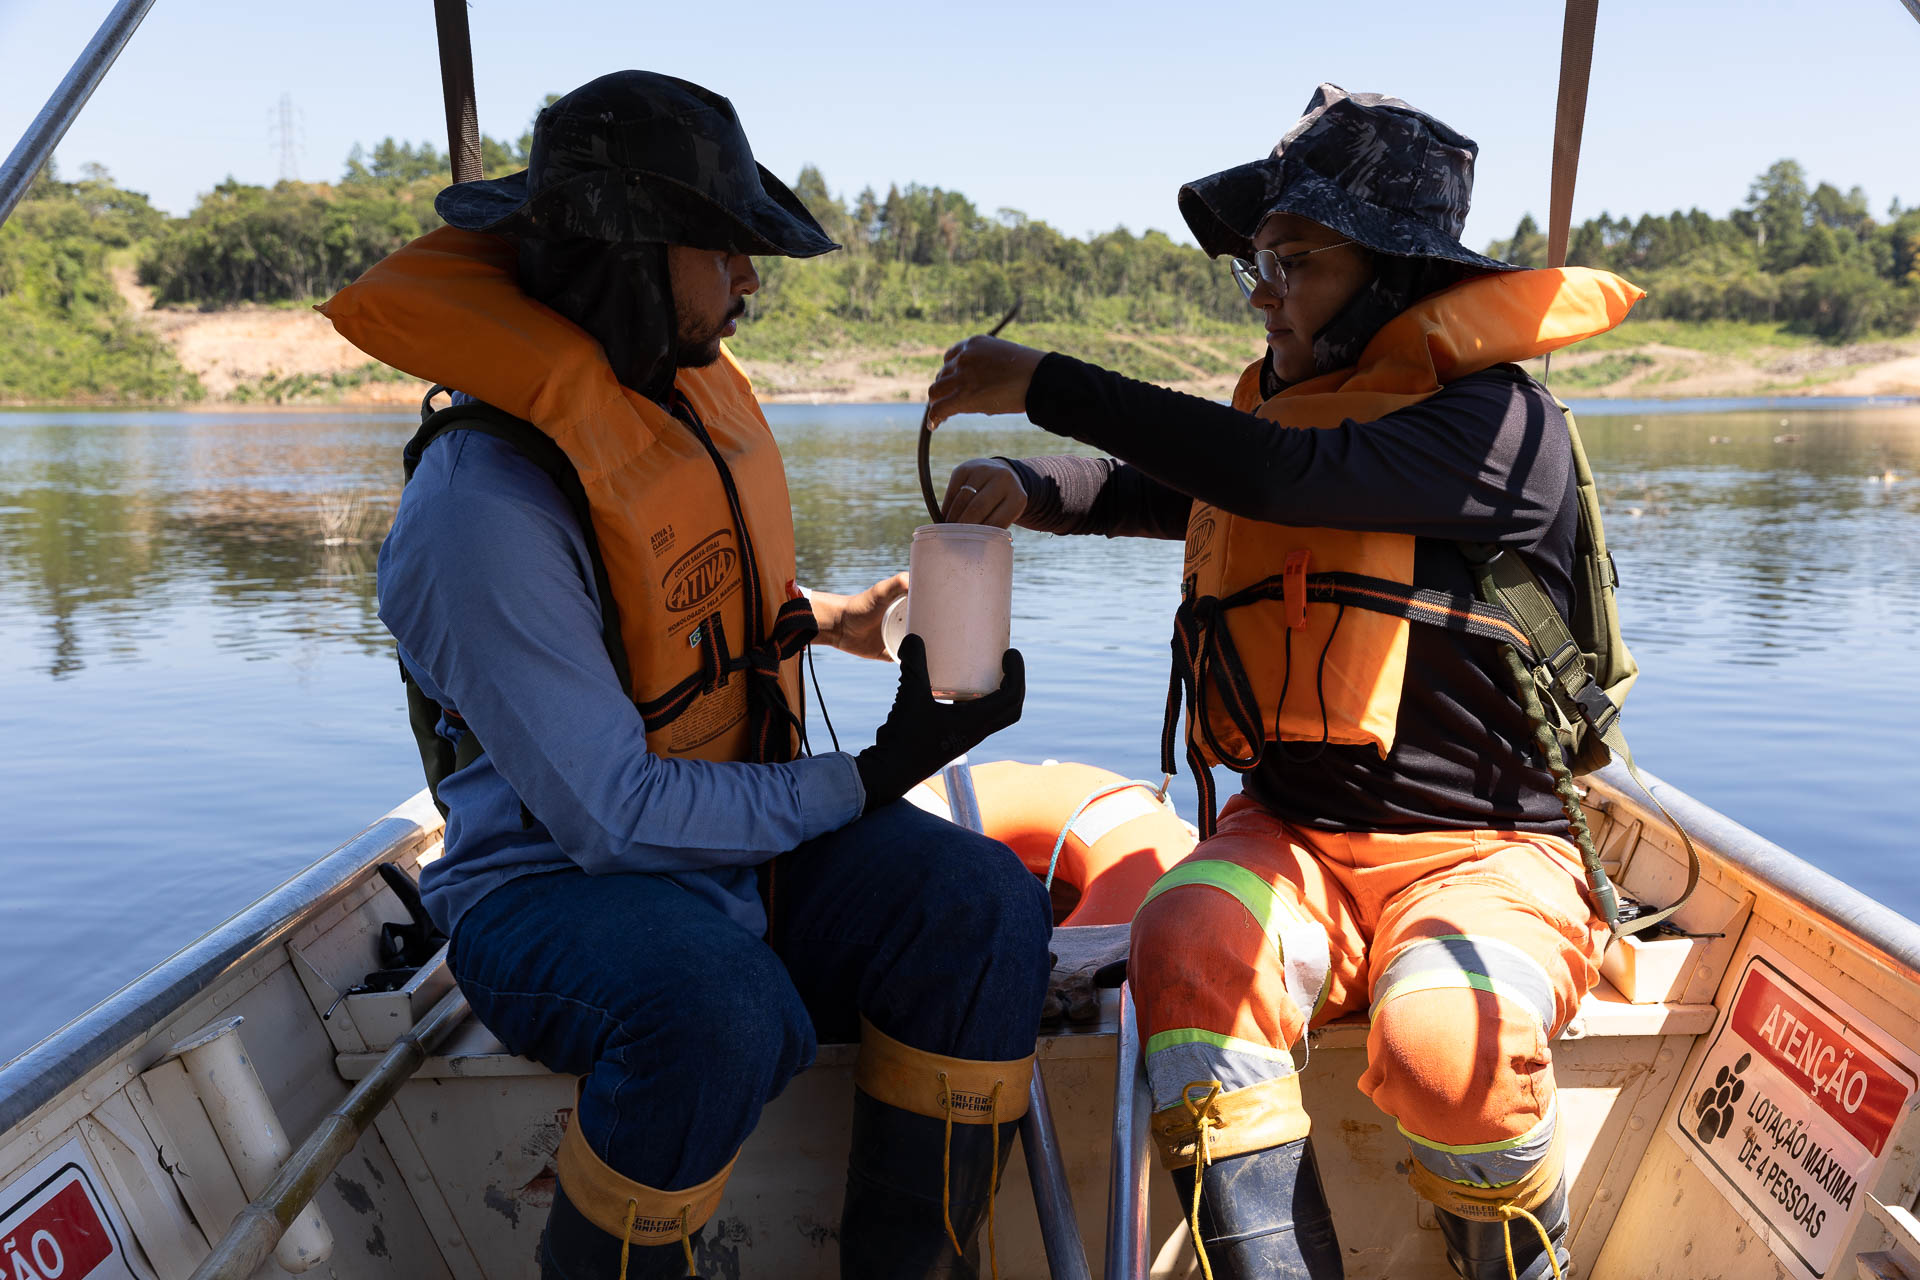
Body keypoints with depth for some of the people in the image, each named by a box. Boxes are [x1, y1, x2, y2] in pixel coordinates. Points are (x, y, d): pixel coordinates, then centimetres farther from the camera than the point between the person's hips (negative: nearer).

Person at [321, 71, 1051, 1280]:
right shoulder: (489, 499, -24)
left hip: (751, 831, 7)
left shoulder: (696, 388, 3)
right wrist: (870, 778, -20)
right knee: (715, 1009, -38)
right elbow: (611, 817, -24)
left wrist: (823, 616, 7)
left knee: (984, 905, -16)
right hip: (558, 877, -7)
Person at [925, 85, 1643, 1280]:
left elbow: (1283, 477, -24)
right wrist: (1024, 488, -1)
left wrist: (1047, 384, -20)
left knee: (1449, 1043, -33)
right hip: (1290, 840, 5)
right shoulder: (1280, 407, 13)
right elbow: (1147, 488, 23)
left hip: (1479, 852, -4)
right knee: (1188, 942, -28)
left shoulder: (1500, 419, -9)